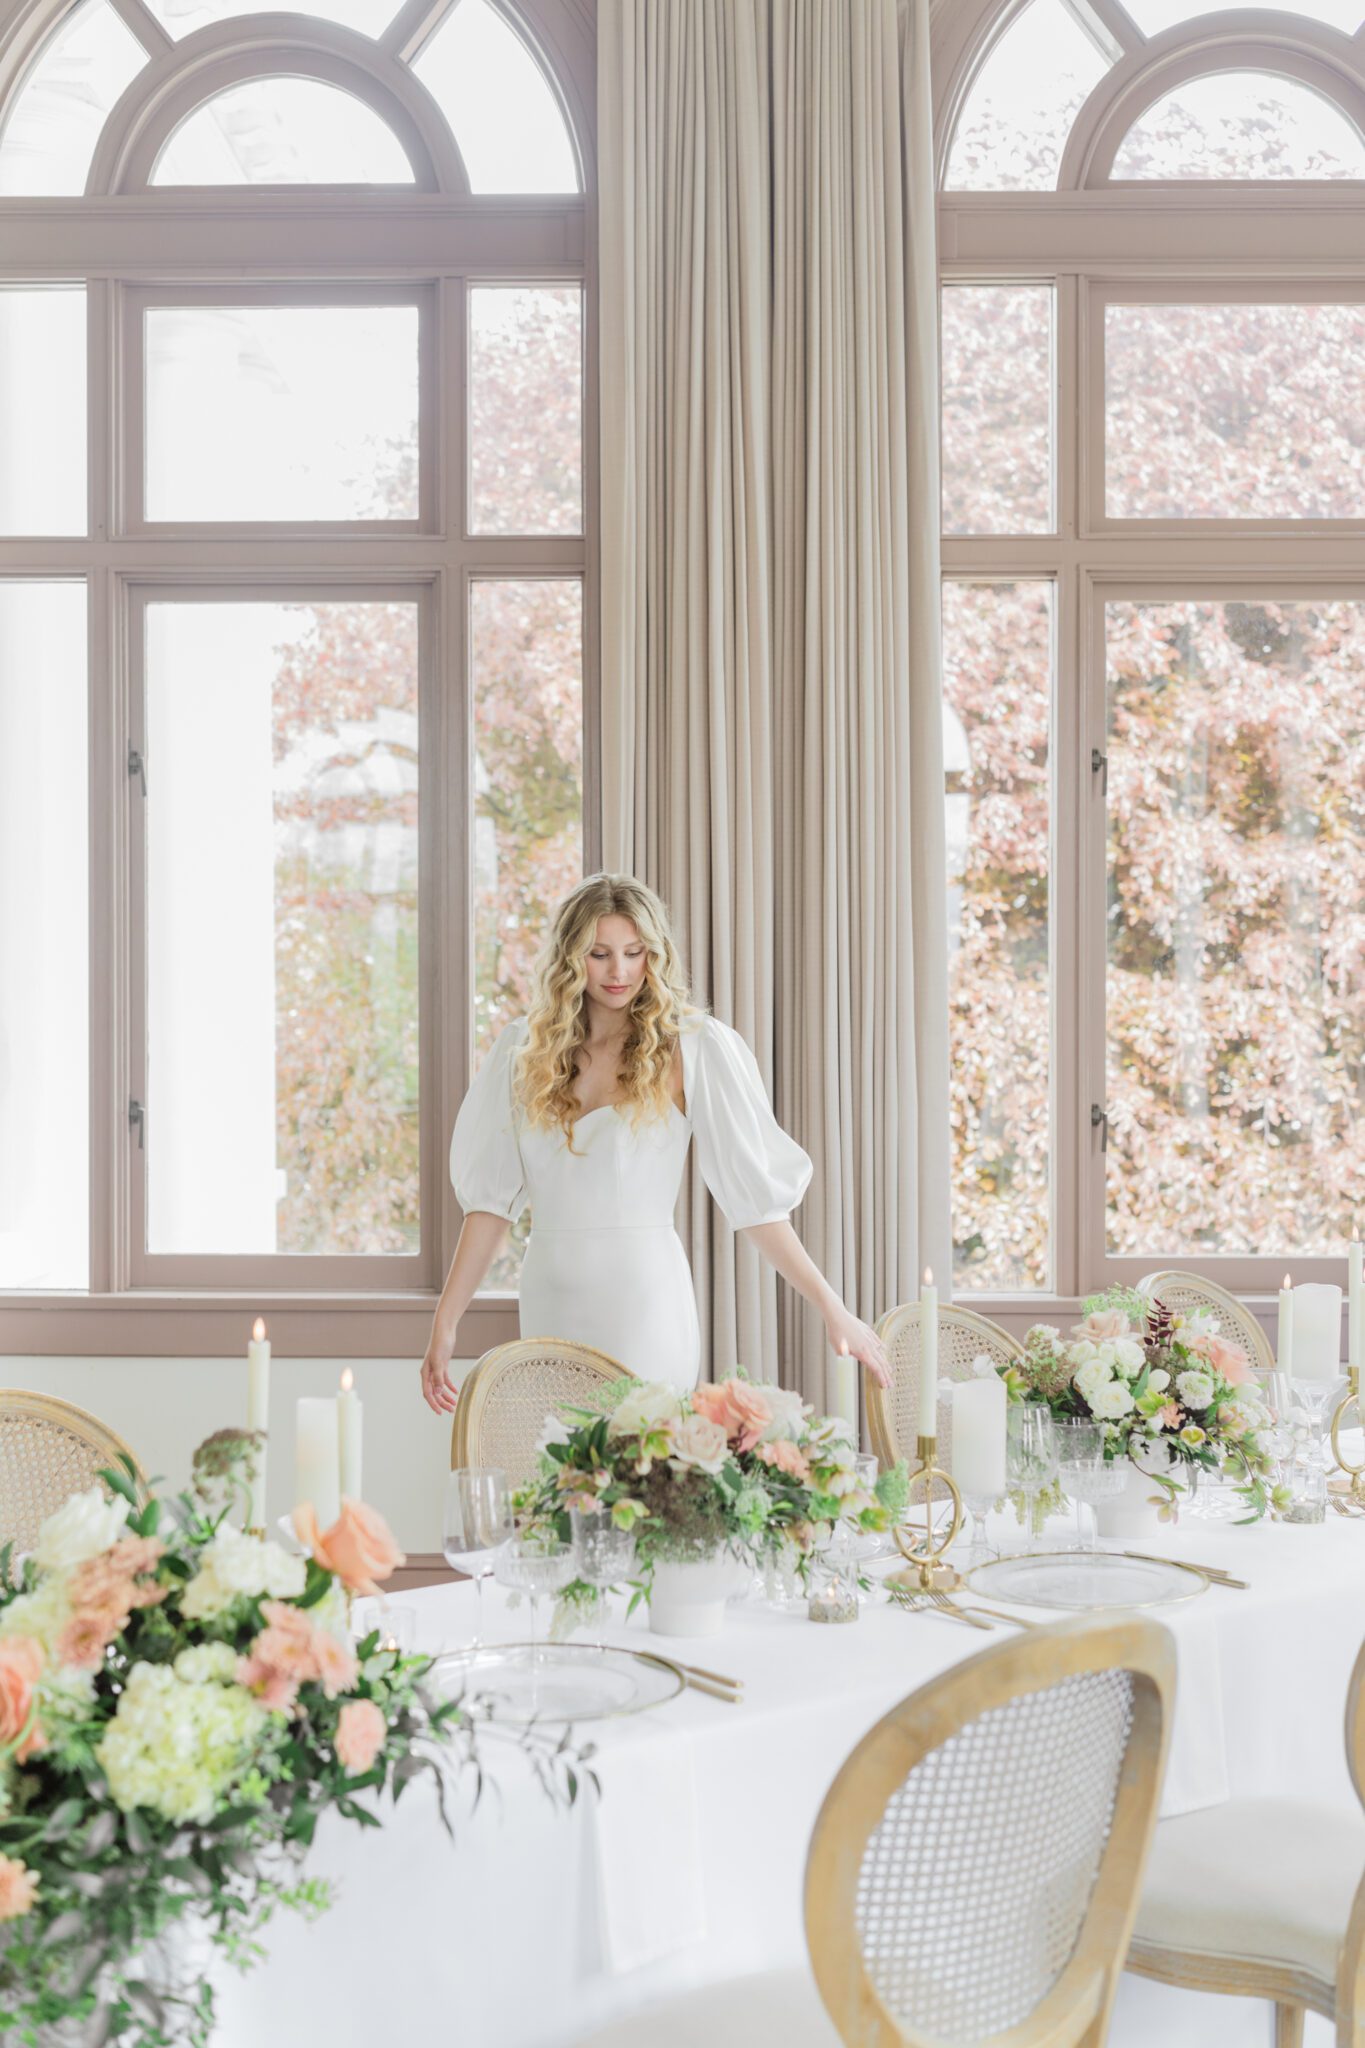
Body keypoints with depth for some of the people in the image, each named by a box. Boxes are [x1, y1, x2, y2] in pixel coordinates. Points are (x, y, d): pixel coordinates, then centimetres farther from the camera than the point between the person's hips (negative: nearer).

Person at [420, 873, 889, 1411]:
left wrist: (831, 1307, -8)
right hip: (549, 1302, 4)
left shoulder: (691, 1047, -4)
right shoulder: (523, 1049, 7)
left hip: (643, 1300, -4)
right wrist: (445, 1323, 3)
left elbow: (756, 1192, -5)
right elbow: (492, 1194, 6)